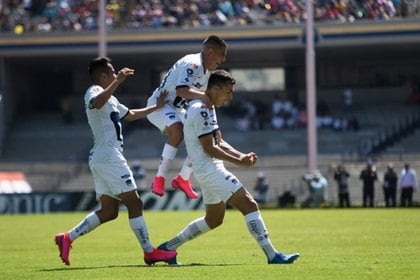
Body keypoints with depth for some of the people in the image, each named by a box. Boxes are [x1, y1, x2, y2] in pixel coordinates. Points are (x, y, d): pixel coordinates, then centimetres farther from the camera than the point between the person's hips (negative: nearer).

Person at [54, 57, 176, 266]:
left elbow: (130, 115, 39)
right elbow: (97, 103, -34)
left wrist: (156, 107, 39)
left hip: (99, 159, 11)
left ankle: (67, 238, 3)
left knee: (109, 211, 7)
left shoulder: (110, 99, 25)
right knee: (134, 203, -6)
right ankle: (149, 252, -4)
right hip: (109, 157, -11)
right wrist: (117, 82, -38)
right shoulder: (94, 92, -7)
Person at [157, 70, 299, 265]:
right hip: (209, 170, -11)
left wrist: (241, 156, 2)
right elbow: (209, 149, -20)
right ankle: (272, 255, -18)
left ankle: (169, 246, 25)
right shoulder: (200, 110, -17)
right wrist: (239, 162, -17)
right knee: (249, 205, -14)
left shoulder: (208, 108, 16)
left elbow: (220, 142, 18)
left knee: (213, 220, 20)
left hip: (210, 170, 11)